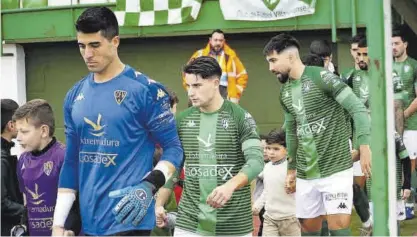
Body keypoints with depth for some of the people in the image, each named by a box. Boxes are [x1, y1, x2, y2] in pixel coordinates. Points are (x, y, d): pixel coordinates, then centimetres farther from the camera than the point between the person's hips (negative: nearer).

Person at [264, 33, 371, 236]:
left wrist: (364, 147, -24)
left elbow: (358, 109, -16)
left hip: (335, 169, -7)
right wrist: (291, 169, 22)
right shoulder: (285, 92, 11)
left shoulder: (322, 77, -12)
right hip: (305, 174, 7)